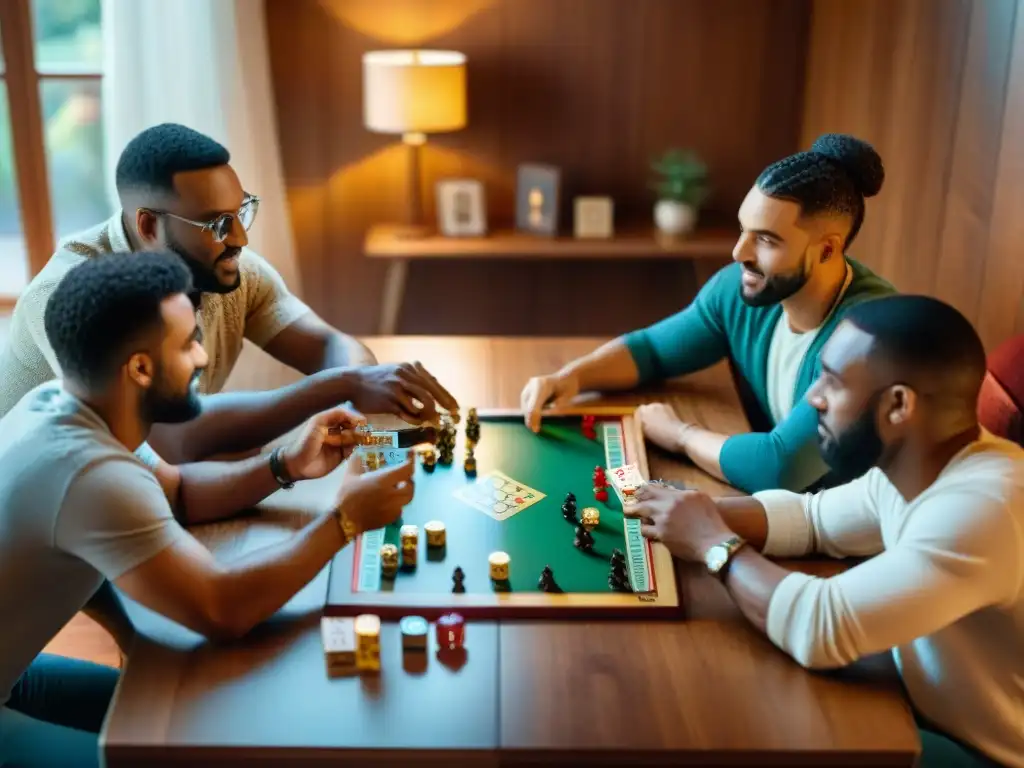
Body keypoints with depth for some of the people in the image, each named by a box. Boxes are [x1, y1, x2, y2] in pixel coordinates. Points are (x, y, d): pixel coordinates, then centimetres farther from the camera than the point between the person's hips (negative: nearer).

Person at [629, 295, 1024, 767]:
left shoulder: (982, 508, -33)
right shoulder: (913, 468, -4)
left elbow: (820, 629, -37)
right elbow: (810, 517, 8)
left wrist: (715, 544, -20)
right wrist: (701, 513, -11)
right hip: (930, 705, 7)